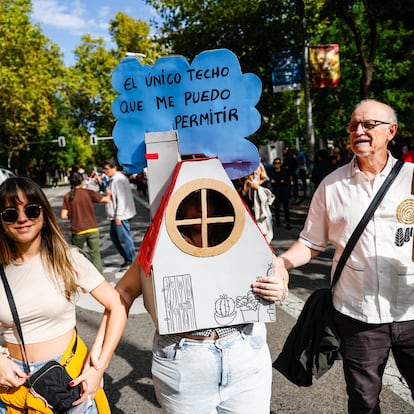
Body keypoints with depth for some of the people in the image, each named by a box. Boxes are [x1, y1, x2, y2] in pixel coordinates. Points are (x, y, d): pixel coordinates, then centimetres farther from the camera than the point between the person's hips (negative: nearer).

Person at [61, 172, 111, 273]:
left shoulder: (67, 196, -2)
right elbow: (106, 200, 2)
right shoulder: (89, 192, -4)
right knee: (95, 254, 3)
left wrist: (72, 216, 13)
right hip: (92, 229, -1)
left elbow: (63, 216, -8)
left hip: (77, 231, 1)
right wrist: (108, 194, 23)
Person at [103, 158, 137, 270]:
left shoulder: (118, 180, -18)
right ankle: (127, 258, 28)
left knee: (124, 239, -3)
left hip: (121, 216, -11)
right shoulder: (113, 179, 15)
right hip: (116, 215, 11)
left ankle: (131, 261, 9)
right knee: (114, 236, 19)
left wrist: (118, 216, -22)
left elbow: (121, 199, -22)